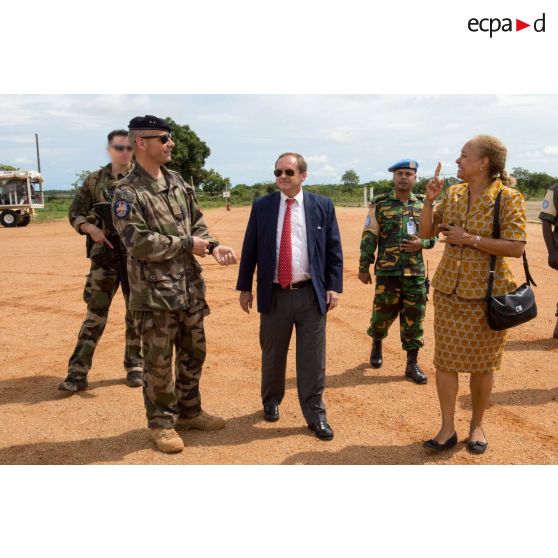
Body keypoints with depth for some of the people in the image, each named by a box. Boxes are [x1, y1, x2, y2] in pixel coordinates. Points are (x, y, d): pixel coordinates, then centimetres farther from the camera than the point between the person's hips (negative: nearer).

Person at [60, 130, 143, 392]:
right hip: (105, 253, 1)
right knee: (95, 312, 1)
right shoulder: (95, 180, 6)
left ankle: (134, 365, 22)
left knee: (136, 312, 7)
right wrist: (90, 228, -11)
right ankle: (77, 372, 7)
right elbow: (75, 213, 9)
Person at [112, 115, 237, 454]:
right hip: (155, 292, -7)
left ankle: (189, 412, 34)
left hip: (190, 286, 7)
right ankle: (161, 423, 23)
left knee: (194, 353, 16)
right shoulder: (128, 193, -12)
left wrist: (214, 246, -6)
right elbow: (138, 242, -20)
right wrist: (186, 244, -15)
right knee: (159, 361, 5)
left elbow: (197, 223, 13)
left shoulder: (179, 182, 9)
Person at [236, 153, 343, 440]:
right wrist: (245, 287, 6)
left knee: (312, 358, 4)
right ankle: (271, 402, 36)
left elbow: (334, 249, 4)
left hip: (311, 294, -1)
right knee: (272, 355, 14)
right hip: (274, 294, 1)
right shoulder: (261, 206, 4)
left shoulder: (322, 205, 3)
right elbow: (249, 249, 7)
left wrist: (334, 286, -3)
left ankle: (315, 415, 17)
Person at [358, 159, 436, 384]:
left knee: (414, 318, 4)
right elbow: (369, 237, -1)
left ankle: (412, 364, 15)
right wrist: (363, 267, -5)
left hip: (416, 272, 2)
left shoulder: (423, 204, 8)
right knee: (383, 313, 5)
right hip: (388, 271, -2)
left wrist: (422, 243, -8)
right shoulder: (380, 204, 0)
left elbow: (432, 234, 14)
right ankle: (376, 345, 36)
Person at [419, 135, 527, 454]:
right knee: (445, 359, 4)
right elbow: (427, 232, 10)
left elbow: (516, 248, -17)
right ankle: (448, 428, 15)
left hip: (487, 293, -4)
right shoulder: (453, 194, 6)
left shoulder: (509, 198, -10)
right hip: (448, 290, 4)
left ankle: (477, 425, 28)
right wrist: (430, 200, -4)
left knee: (483, 363, 9)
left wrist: (470, 238, -19)